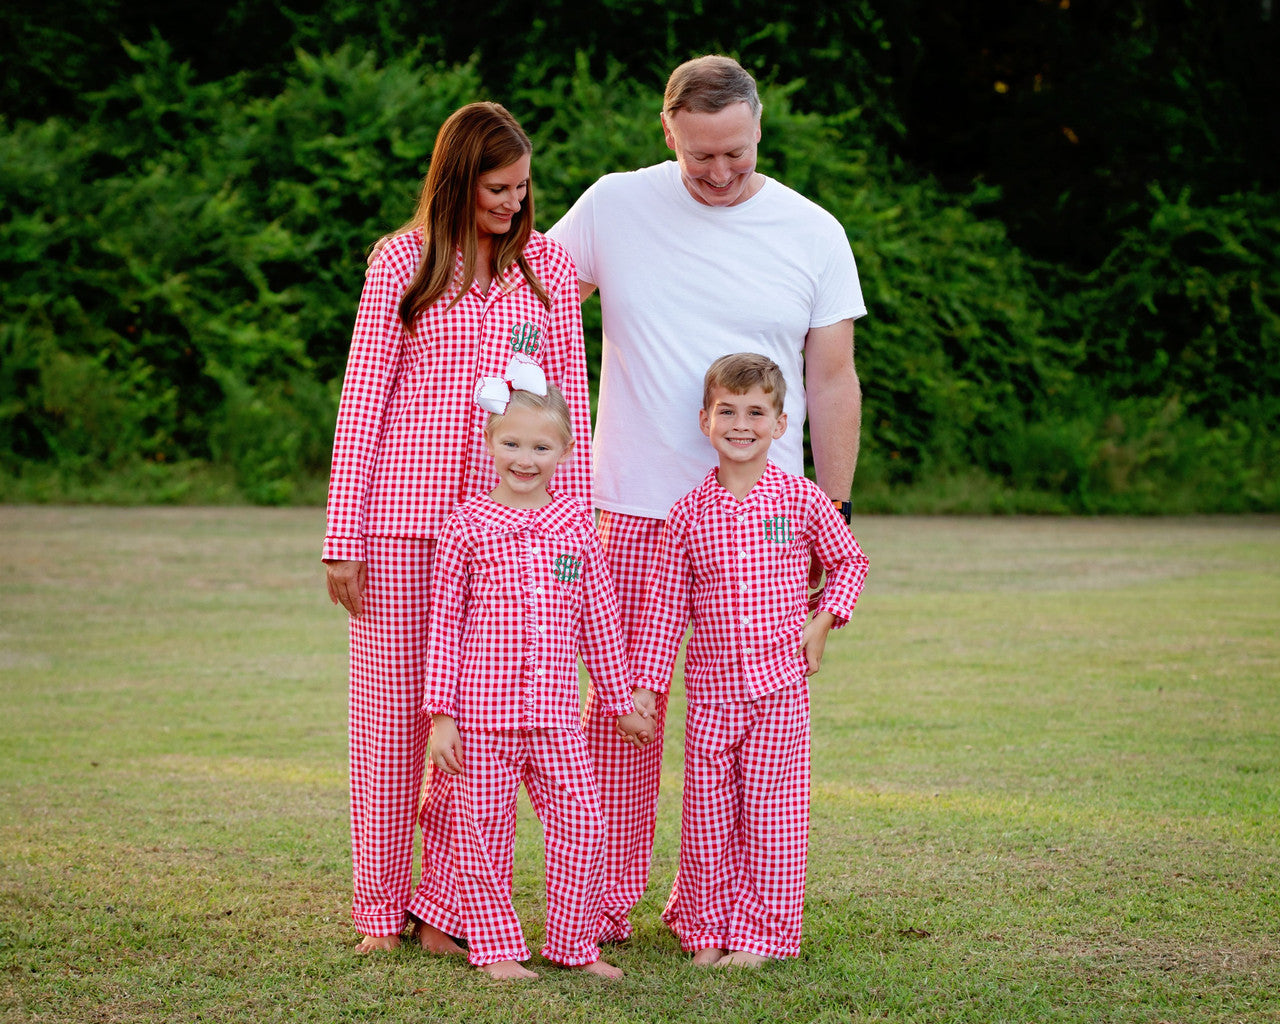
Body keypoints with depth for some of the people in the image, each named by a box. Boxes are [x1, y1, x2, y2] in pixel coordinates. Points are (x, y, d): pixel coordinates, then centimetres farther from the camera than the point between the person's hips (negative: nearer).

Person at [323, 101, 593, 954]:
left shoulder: (549, 266, 9)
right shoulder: (403, 262, 3)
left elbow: (569, 400, 10)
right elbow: (362, 399, 2)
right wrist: (344, 539, -3)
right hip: (402, 509, -1)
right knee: (390, 705, 3)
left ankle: (447, 903, 12)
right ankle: (380, 906, 13)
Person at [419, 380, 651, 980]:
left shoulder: (577, 526, 7)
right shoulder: (466, 527, -2)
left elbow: (600, 620, 13)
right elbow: (444, 625, 0)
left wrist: (621, 704, 16)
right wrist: (441, 714, -4)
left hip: (556, 714, 3)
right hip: (482, 714, -3)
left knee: (582, 826, 0)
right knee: (484, 831, 3)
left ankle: (573, 945, 14)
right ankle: (494, 948, 16)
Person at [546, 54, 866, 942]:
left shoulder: (813, 235, 3)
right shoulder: (614, 207, 2)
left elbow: (833, 382, 7)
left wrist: (836, 512, 5)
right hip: (634, 505, 0)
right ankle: (610, 895, 10)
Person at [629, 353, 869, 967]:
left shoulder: (802, 501, -3)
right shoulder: (689, 513, 0)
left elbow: (849, 561, 12)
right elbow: (665, 605, 2)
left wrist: (823, 620, -1)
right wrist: (645, 684, -1)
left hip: (780, 684, -1)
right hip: (710, 686, 1)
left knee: (772, 811, 1)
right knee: (708, 812, 5)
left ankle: (761, 932, 11)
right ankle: (706, 926, 19)